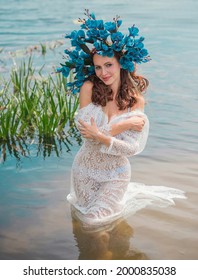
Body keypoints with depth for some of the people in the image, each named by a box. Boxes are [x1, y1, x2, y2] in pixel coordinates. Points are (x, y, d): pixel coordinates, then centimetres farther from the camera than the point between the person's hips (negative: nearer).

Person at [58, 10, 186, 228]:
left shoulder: (135, 99, -15)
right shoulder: (88, 88, -18)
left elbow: (132, 148, -20)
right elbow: (86, 131, -23)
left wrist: (100, 136, -32)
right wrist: (123, 124, -26)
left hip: (116, 171, -1)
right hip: (86, 167, 2)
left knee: (96, 220, 3)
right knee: (85, 214, 17)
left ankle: (133, 194, 28)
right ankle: (120, 194, 43)